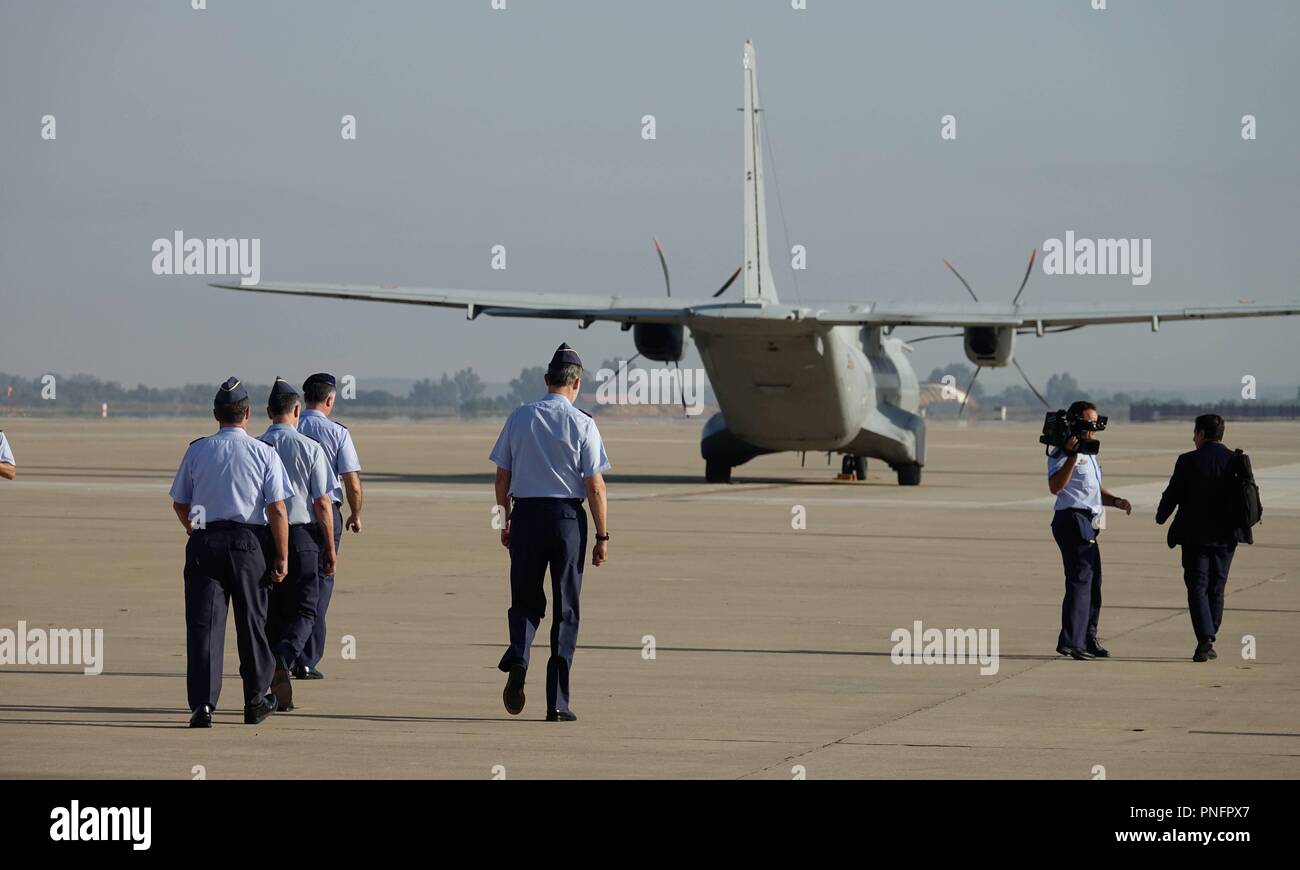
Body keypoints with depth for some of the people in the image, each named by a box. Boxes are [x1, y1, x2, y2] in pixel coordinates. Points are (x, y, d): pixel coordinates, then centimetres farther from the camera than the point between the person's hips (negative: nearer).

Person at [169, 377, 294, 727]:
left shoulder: (197, 450, 4)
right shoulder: (264, 453, -2)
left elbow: (179, 503, 12)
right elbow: (277, 509, -7)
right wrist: (282, 556, -2)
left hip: (203, 541, 1)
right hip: (248, 542, -1)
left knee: (203, 622, -1)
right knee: (252, 620, 12)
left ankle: (202, 703, -11)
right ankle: (255, 700, 22)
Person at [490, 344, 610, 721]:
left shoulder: (519, 418, 3)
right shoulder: (582, 424, -6)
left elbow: (502, 477, 7)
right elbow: (595, 485, -7)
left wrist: (506, 521, 18)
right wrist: (602, 536, -1)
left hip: (525, 513, 2)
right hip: (567, 516, -2)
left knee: (525, 600, 15)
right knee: (565, 608, 6)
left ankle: (518, 655, -17)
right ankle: (557, 701, 4)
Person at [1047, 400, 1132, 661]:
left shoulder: (1089, 453, 21)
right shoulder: (1062, 453, -10)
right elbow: (1055, 486, -25)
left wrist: (1115, 501, 11)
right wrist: (1071, 456, -31)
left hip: (1088, 524, 10)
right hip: (1073, 520, -10)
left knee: (1092, 580, 15)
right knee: (1080, 579, -15)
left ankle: (1087, 638, 25)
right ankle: (1071, 641, -19)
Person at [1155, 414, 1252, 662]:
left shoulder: (1188, 462, -10)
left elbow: (1172, 494, -5)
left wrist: (1161, 517, 14)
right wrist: (1245, 528, 18)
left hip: (1195, 536, -4)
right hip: (1226, 536, 4)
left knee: (1197, 588, -1)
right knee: (1216, 589, 13)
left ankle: (1205, 639, -16)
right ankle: (1209, 642, 18)